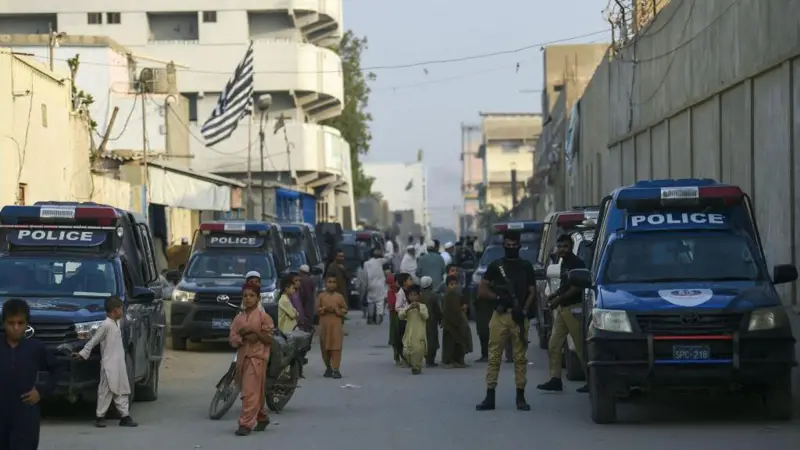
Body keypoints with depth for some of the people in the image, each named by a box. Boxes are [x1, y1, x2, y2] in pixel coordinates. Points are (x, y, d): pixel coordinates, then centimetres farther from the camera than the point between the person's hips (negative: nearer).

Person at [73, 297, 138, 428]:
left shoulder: (116, 324, 13)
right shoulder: (106, 325, -13)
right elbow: (93, 341, -11)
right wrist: (83, 354, -12)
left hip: (119, 364, 8)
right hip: (109, 364, -8)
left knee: (122, 391, 7)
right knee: (106, 391, -4)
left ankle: (125, 416, 9)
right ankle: (100, 416, 2)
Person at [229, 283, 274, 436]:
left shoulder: (263, 317, -3)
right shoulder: (238, 318, 10)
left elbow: (269, 339, -5)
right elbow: (232, 340, 4)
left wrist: (255, 332, -16)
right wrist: (243, 337, -13)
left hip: (257, 357, -5)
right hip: (242, 357, 5)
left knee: (250, 391, -13)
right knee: (256, 391, 14)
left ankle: (246, 423, -16)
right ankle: (262, 417, 31)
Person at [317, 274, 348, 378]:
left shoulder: (339, 297, 4)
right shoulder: (321, 296, 5)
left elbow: (345, 309, 5)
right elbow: (317, 310, 4)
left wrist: (336, 310, -11)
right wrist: (324, 309, -14)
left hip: (336, 325, -1)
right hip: (324, 324, 1)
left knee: (336, 347, -8)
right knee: (325, 347, 7)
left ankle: (335, 369, -8)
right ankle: (328, 367, 23)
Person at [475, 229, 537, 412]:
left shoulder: (526, 267, 11)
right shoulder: (495, 266, 9)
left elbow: (532, 292, 7)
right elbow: (482, 289, 4)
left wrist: (524, 310, -9)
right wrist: (498, 297, -11)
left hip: (519, 316, 0)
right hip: (499, 315, 0)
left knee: (520, 357, 0)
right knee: (494, 356, -2)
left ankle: (520, 397, 4)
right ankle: (489, 397, -1)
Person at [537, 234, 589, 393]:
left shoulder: (577, 263, -10)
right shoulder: (564, 263, 18)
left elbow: (577, 287, -17)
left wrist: (559, 298, -15)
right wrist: (555, 294, 10)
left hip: (573, 308, -9)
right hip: (561, 308, 9)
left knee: (581, 346, -6)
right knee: (554, 345, 5)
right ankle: (555, 379, 7)